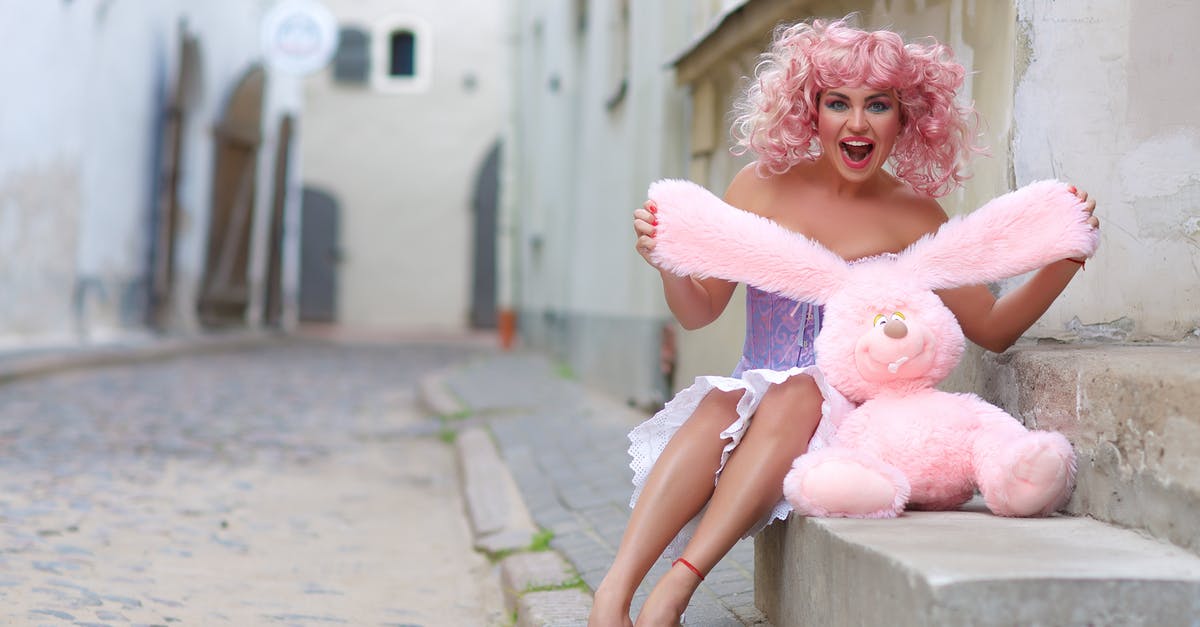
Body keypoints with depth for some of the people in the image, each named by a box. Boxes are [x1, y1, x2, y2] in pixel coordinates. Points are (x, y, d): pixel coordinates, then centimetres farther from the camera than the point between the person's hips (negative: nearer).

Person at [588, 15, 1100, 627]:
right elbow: (699, 311, 5)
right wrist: (669, 263, -17)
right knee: (719, 405, -33)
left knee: (797, 395, -34)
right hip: (753, 399, 1)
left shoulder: (914, 217, 3)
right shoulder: (765, 186, 4)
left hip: (848, 412, -1)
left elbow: (993, 327, 4)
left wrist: (1066, 259, -10)